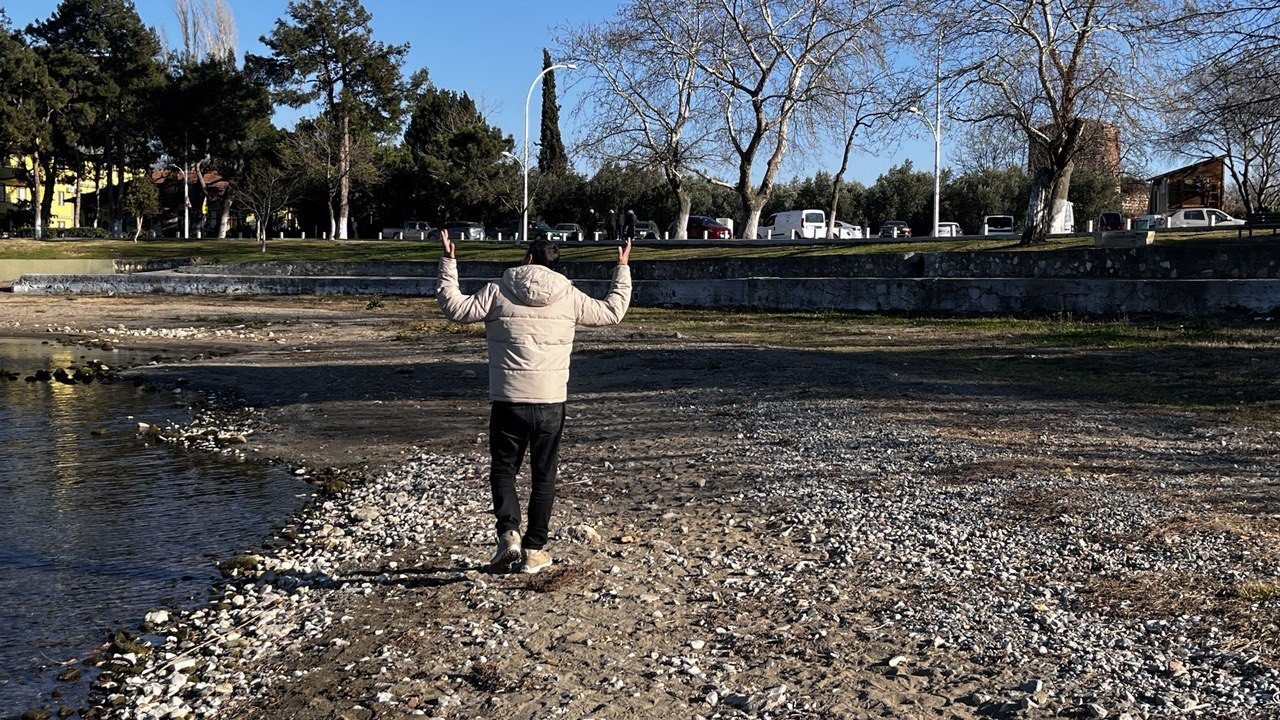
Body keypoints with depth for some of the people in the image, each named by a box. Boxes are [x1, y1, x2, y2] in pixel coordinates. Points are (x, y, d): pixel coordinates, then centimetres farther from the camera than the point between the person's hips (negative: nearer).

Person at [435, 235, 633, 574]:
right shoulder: (569, 296, 3)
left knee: (503, 470, 13)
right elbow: (612, 311, 15)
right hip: (551, 402, 1)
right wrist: (623, 270, 28)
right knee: (544, 477, 11)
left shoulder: (498, 291, -2)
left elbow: (455, 308, 1)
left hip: (507, 400, -1)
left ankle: (508, 533, -5)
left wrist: (448, 263, 11)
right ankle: (534, 549, 14)